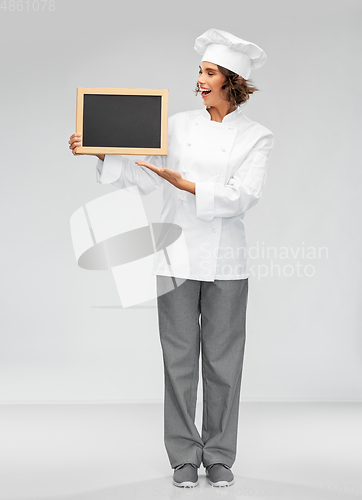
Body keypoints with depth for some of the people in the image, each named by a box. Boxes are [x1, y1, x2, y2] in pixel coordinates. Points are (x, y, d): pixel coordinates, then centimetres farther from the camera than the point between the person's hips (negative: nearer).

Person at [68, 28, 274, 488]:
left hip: (225, 263, -2)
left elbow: (241, 196, -13)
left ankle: (219, 456, 17)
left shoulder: (256, 137, 0)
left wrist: (185, 184, -23)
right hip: (177, 258, 2)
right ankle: (185, 456, 14)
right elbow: (143, 178, 10)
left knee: (222, 359, 4)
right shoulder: (179, 125, 8)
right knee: (179, 358, 4)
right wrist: (100, 154, -3)